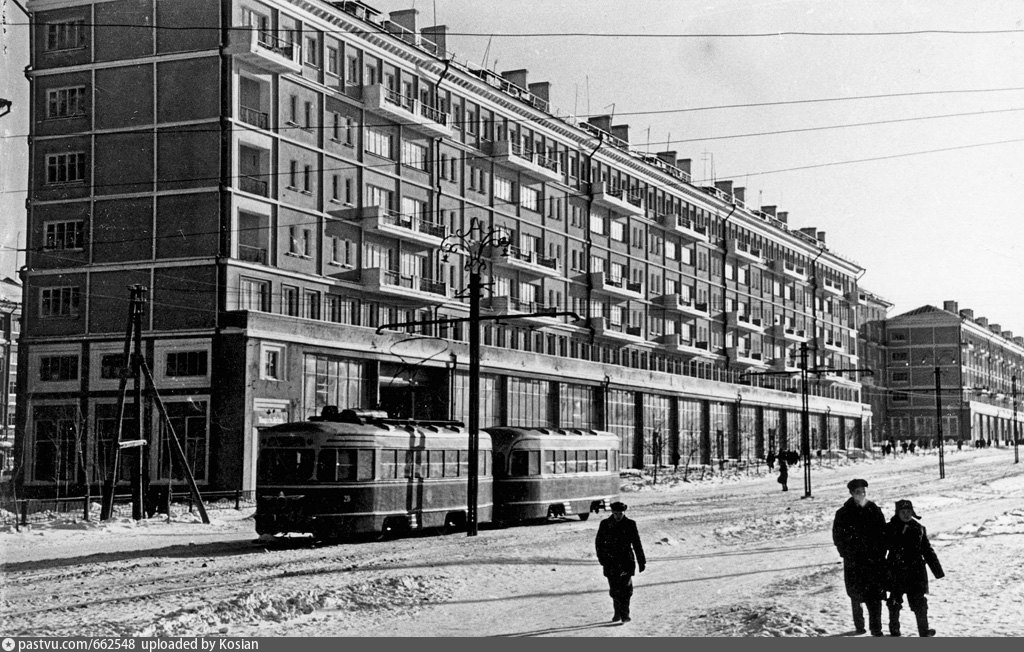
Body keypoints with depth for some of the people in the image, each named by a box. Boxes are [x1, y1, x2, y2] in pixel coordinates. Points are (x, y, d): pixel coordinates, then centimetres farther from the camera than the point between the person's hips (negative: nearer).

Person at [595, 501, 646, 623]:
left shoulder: (630, 524, 1)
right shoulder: (605, 524, 3)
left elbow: (637, 544, 5)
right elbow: (599, 542, 10)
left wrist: (642, 562, 6)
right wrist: (602, 558, 0)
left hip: (626, 561, -1)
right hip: (610, 562, 1)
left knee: (626, 588, -10)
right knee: (614, 589, 5)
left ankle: (624, 614, -6)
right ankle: (618, 613, 19)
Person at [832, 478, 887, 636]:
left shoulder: (875, 511, 5)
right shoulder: (843, 514, 0)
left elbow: (883, 534, 7)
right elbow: (837, 536, 1)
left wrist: (880, 554, -3)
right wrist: (847, 554, -7)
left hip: (874, 560, 0)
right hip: (854, 562, 0)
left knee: (875, 595, -7)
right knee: (856, 595, 8)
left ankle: (876, 628, -4)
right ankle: (859, 625, 24)